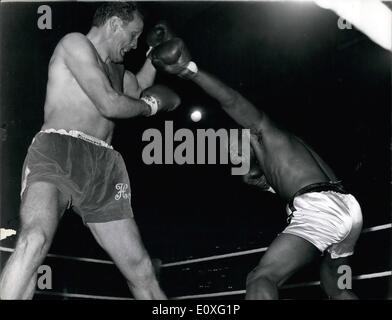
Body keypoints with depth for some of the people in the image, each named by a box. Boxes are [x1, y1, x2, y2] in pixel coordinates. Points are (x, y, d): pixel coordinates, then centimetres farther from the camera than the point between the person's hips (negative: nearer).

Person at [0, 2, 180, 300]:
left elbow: (139, 88, 50)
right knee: (35, 240, -36)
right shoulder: (76, 43, 3)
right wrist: (153, 104, 10)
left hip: (103, 166, 8)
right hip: (57, 151, -8)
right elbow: (109, 104, -7)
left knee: (141, 271, 4)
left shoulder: (114, 68, 29)